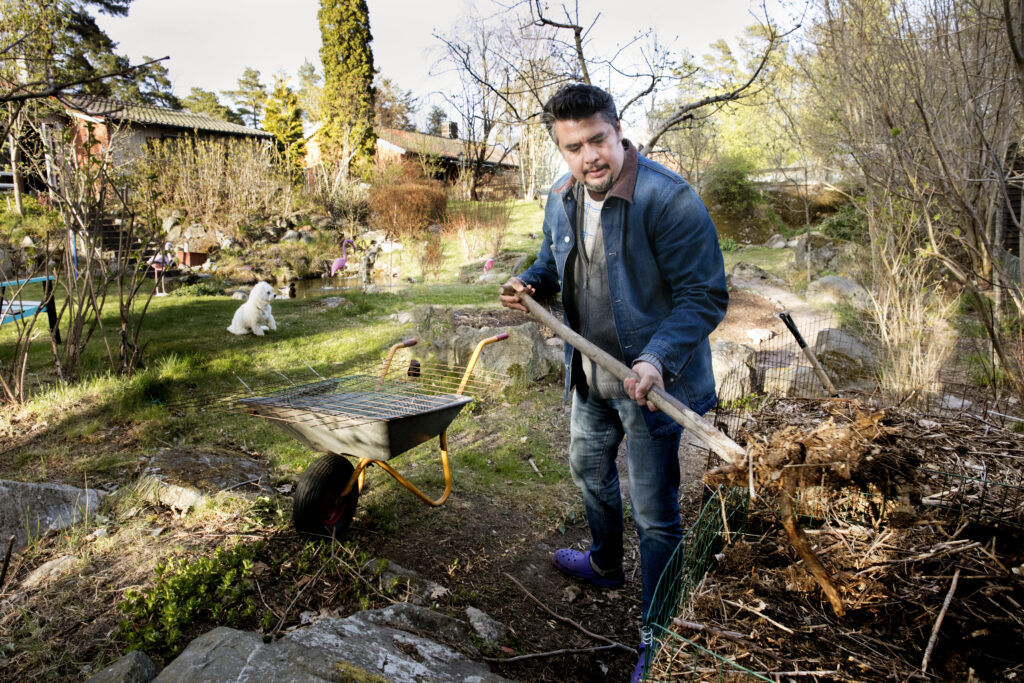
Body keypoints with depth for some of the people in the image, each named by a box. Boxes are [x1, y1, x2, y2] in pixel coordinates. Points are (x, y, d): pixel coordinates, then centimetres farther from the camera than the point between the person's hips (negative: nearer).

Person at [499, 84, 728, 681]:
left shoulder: (671, 200, -25)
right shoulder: (562, 199, 0)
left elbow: (706, 296, -23)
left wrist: (657, 360, -36)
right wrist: (533, 283, -5)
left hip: (650, 382, -8)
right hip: (589, 376, 8)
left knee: (655, 513, 3)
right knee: (589, 470, 28)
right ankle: (606, 565, 57)